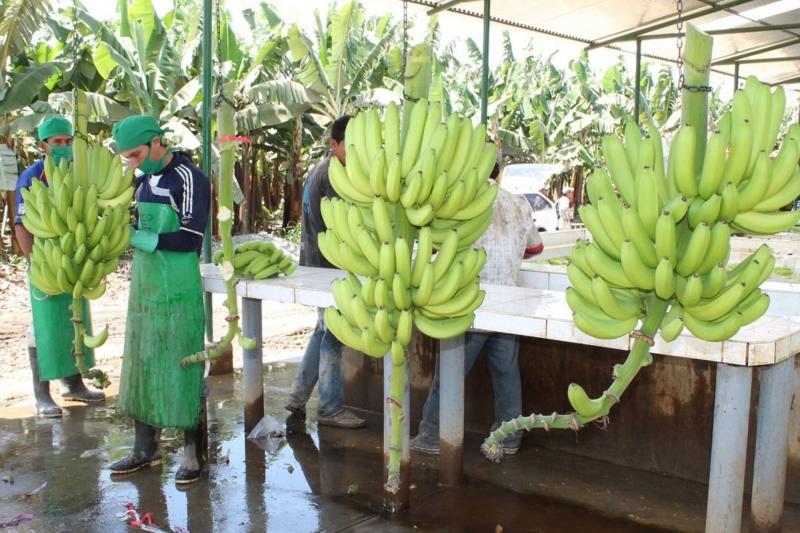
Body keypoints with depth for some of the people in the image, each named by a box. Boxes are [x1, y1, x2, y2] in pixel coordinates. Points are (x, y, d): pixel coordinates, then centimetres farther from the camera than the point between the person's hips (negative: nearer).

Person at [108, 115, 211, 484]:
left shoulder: (189, 179, -10)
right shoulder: (143, 181, 14)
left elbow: (189, 239, -17)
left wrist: (135, 237, -18)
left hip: (177, 291, -8)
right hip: (144, 287, 8)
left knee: (181, 371, -2)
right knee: (141, 367, 11)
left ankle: (193, 453, 10)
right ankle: (145, 448, 24)